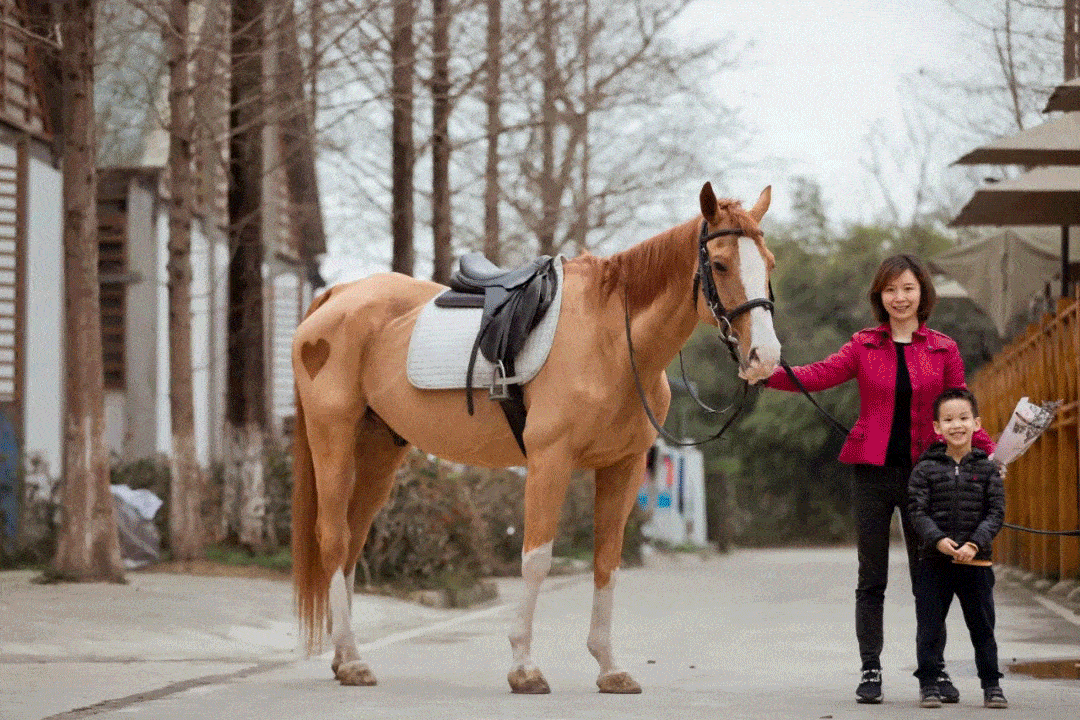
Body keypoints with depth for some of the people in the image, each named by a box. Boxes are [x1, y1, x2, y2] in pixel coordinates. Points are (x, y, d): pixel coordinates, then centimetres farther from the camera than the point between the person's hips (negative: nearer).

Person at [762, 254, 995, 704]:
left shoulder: (944, 350, 6)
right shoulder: (864, 346, 4)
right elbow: (817, 376, -8)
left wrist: (988, 449, -11)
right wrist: (771, 375, -25)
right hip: (873, 469, 0)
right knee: (871, 578, 4)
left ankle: (936, 669, 12)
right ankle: (870, 671, 10)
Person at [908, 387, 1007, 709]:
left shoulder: (987, 468, 3)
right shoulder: (926, 469, 1)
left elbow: (996, 513, -1)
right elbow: (917, 511, -4)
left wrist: (975, 543, -16)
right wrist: (938, 539, -20)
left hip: (975, 562, 1)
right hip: (934, 562, 0)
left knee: (982, 628, 7)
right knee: (928, 628, 2)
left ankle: (991, 685, 15)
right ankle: (928, 685, 12)